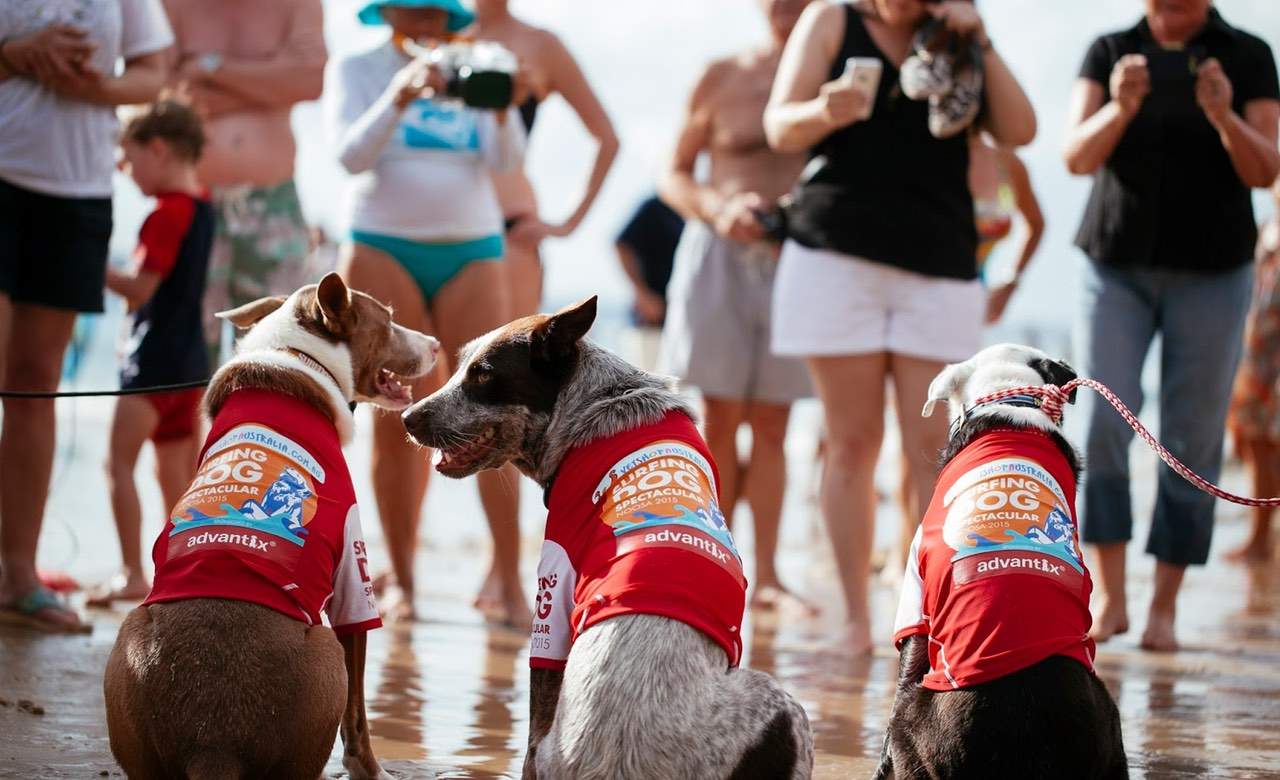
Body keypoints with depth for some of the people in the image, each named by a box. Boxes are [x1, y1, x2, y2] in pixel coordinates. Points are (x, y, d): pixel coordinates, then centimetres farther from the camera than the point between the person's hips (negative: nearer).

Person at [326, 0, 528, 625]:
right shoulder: (357, 70, 6)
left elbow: (506, 160, -1)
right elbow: (351, 155, -9)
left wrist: (503, 109, -21)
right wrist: (397, 99, -24)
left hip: (472, 250, 2)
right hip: (384, 249, -1)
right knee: (397, 421, -3)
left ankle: (509, 584, -11)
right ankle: (400, 581, 5)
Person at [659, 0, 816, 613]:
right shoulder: (724, 76, 4)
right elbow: (674, 173, 7)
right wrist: (717, 209, -12)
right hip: (722, 254, -1)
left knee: (771, 425, 4)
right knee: (721, 419, 0)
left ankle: (766, 574, 7)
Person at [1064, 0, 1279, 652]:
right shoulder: (1109, 53, 5)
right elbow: (1078, 157, -5)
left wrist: (1225, 118, -23)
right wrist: (1120, 109, -25)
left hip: (1211, 272, -1)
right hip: (1116, 262, 1)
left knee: (1192, 439, -2)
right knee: (1102, 421, -11)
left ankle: (1164, 608, 5)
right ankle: (1109, 598, -4)